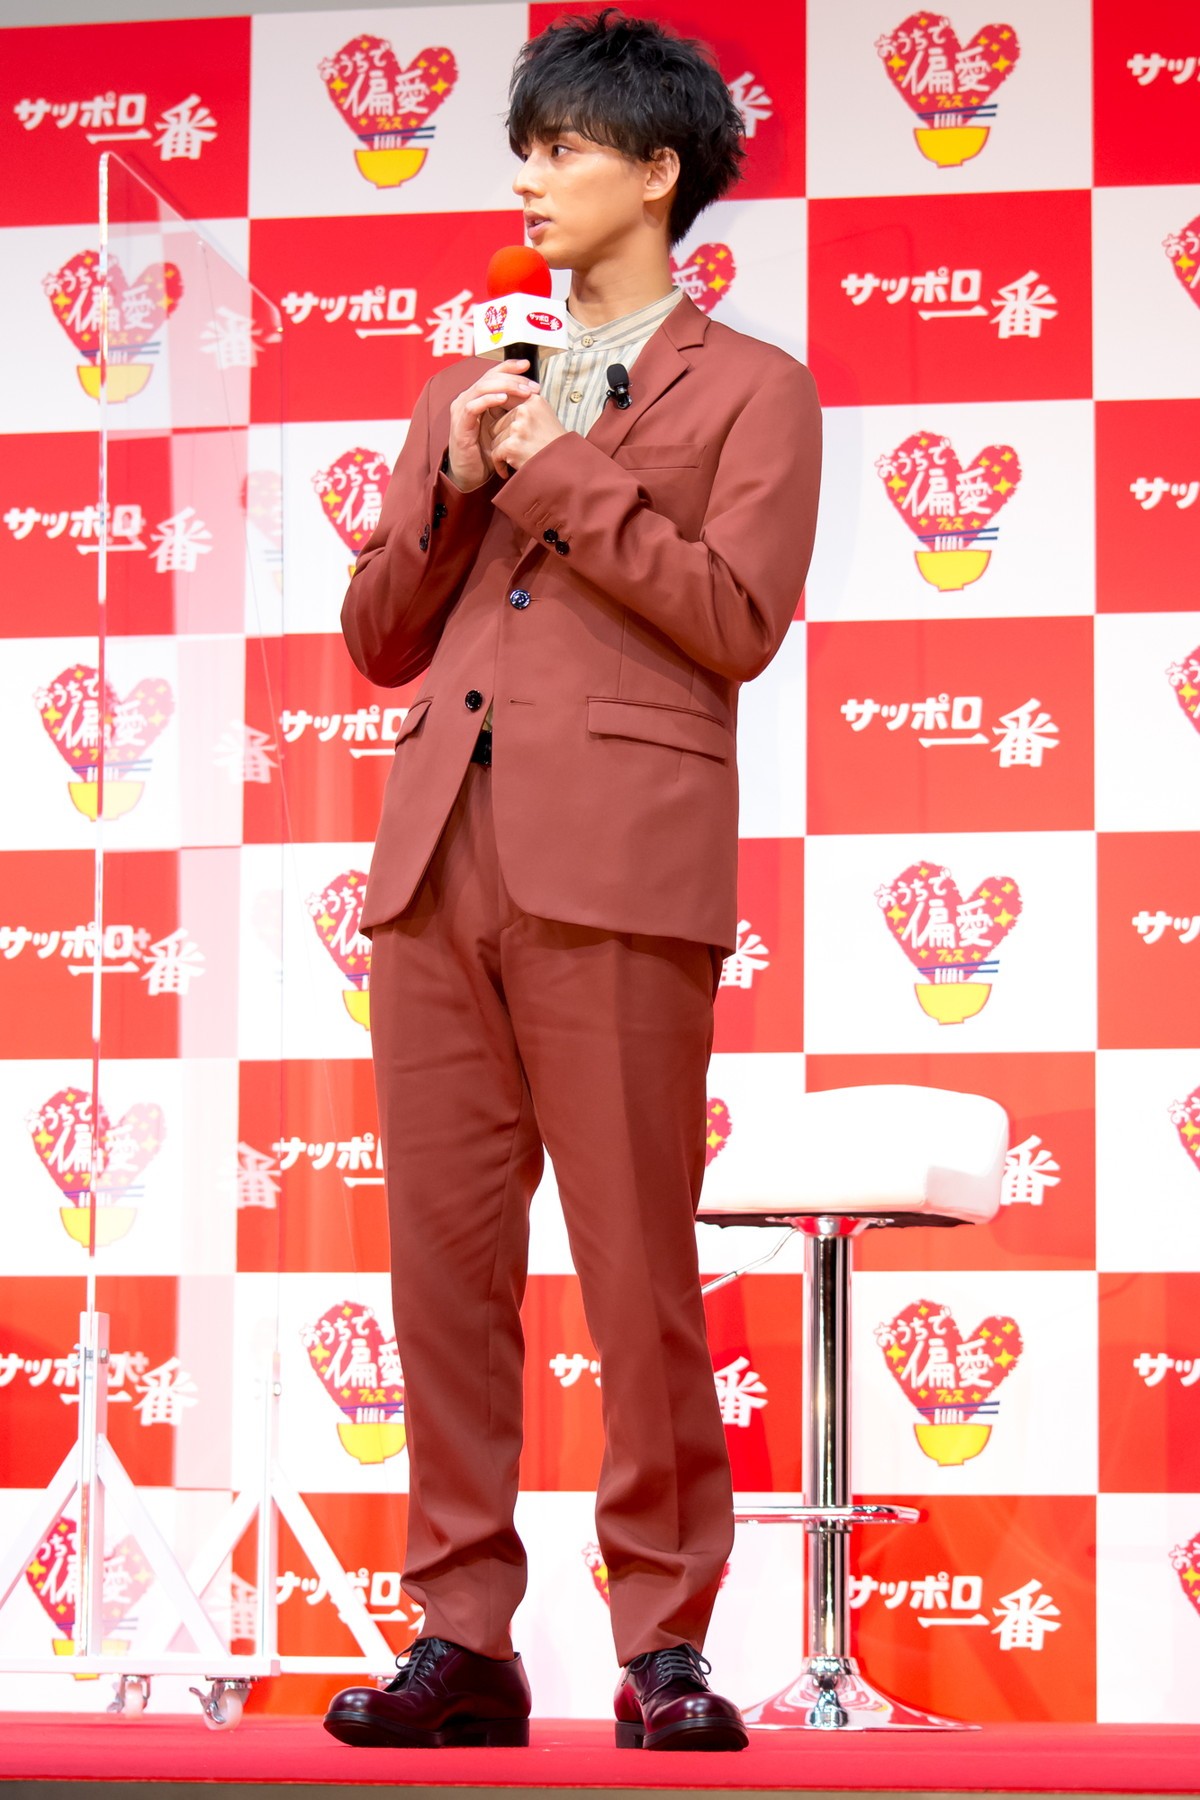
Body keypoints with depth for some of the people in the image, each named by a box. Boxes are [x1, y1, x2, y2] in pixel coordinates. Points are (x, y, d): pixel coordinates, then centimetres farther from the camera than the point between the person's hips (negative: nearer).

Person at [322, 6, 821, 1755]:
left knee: (637, 1264, -5)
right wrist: (455, 489, 4)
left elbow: (737, 621, -5)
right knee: (446, 1257, 2)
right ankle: (464, 1636, 7)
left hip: (616, 861, -5)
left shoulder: (748, 389, 9)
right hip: (441, 856, 5)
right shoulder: (469, 394, 25)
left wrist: (560, 472, -4)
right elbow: (379, 640, 21)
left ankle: (664, 1645, 1)